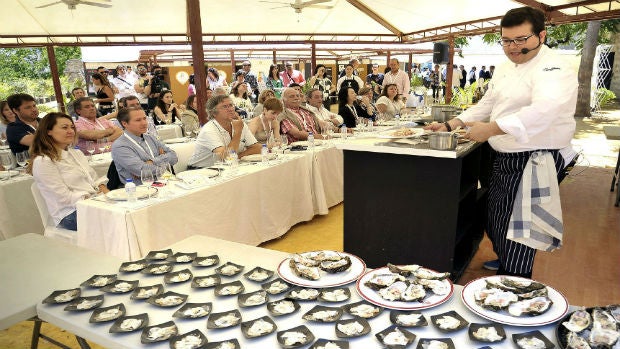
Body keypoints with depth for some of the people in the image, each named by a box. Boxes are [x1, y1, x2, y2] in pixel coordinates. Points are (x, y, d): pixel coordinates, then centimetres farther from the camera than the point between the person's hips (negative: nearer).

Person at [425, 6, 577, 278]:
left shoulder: (553, 69, -19)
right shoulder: (505, 68, 10)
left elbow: (543, 110, -35)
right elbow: (488, 104, 16)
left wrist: (490, 129, -41)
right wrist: (451, 125, 4)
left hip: (535, 161, -8)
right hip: (504, 157, 9)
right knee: (496, 216, 21)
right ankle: (503, 261, 45)